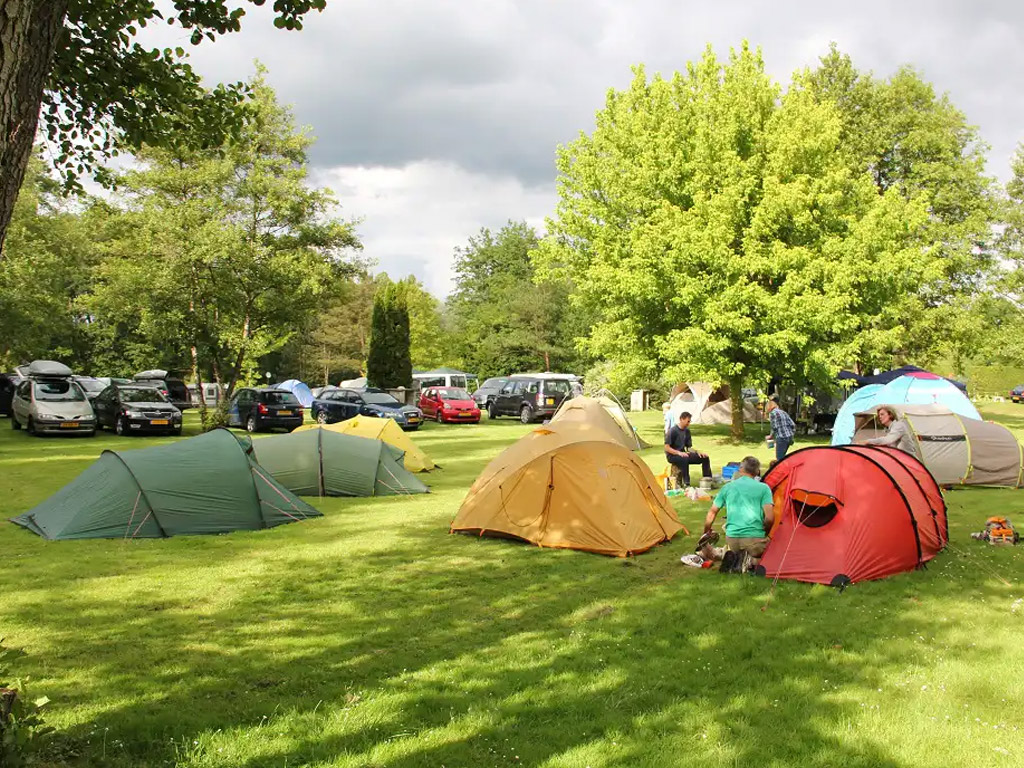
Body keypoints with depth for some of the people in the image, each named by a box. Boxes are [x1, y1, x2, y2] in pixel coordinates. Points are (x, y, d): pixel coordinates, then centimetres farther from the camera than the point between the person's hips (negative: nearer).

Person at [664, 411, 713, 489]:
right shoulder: (673, 431, -14)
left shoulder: (686, 431, 9)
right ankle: (686, 484, -39)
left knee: (705, 457, -3)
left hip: (683, 454, 7)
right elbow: (667, 448, -18)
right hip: (672, 455, -7)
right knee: (684, 459, -41)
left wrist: (697, 452, -7)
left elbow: (689, 447, 13)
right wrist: (679, 453, -29)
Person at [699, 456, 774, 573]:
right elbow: (769, 518, -8)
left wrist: (706, 534, 30)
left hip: (731, 539, 3)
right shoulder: (763, 488, 1)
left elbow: (712, 513, 14)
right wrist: (765, 534, 12)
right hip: (755, 539, -3)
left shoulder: (728, 487, 11)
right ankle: (750, 561, -12)